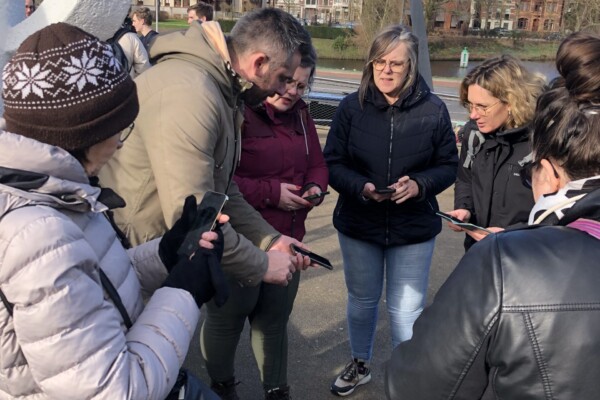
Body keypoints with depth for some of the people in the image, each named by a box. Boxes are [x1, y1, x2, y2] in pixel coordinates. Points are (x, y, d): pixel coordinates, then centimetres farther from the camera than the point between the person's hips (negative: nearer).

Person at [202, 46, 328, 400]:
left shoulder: (300, 115, 9)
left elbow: (317, 164, 15)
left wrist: (315, 187, -8)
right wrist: (271, 192, -22)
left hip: (287, 238, 7)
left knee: (276, 318, 20)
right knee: (229, 317, 12)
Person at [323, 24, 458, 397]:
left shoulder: (433, 110, -9)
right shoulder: (352, 106, -9)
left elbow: (449, 166, -2)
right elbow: (332, 163, -5)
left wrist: (419, 185, -21)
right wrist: (361, 187, -24)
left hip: (414, 228, -1)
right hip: (358, 224, 2)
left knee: (407, 310, 6)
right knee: (362, 300, 20)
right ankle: (360, 365, 45)